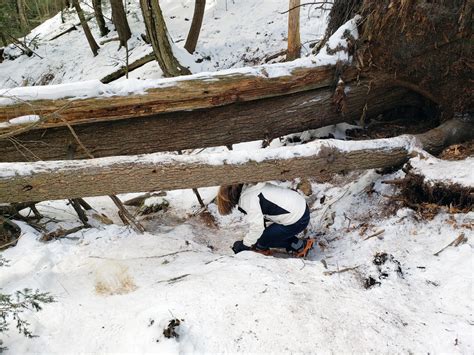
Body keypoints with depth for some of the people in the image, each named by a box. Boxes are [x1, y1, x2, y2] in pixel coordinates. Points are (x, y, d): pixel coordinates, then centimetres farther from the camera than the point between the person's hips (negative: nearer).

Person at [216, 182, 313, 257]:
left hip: (297, 221, -9)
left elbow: (257, 227, -21)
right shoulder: (252, 187, 10)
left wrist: (244, 244, -7)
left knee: (263, 238, 1)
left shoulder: (248, 199, -18)